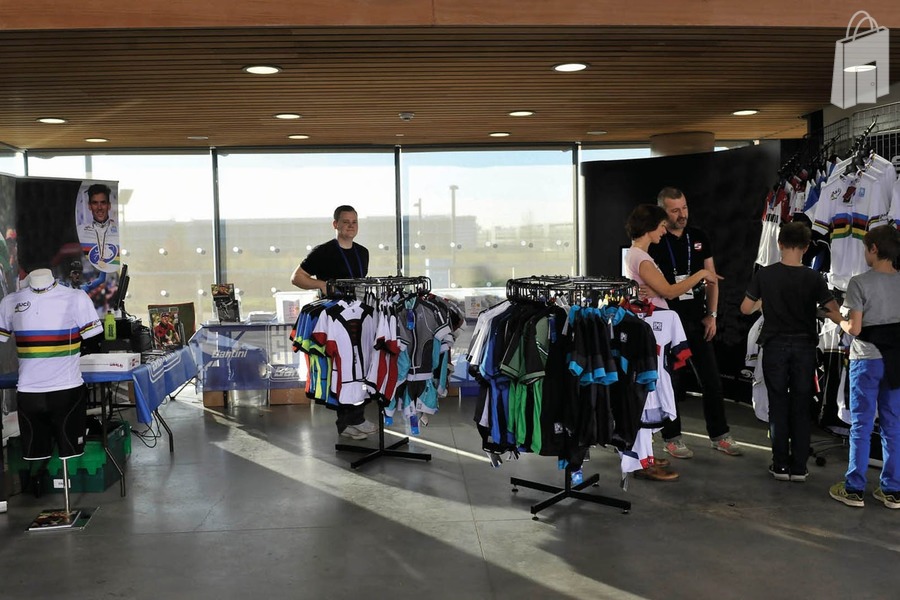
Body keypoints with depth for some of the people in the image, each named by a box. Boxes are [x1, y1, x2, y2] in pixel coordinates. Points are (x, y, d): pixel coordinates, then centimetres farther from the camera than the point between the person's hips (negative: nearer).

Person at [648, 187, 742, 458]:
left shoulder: (699, 238, 7)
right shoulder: (655, 243, -7)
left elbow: (711, 279, 10)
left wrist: (711, 315, 3)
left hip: (698, 320, 5)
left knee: (711, 380, 9)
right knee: (671, 382, 4)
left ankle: (719, 435, 22)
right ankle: (671, 438, 16)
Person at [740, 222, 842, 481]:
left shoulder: (764, 275, -6)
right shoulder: (814, 278, -8)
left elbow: (746, 309, 3)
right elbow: (837, 316, -10)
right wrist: (818, 308, 10)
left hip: (775, 346, 1)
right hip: (804, 347, 0)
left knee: (778, 405, 8)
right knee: (801, 408, 7)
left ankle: (781, 465, 11)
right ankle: (799, 467, 11)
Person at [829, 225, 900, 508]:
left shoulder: (860, 282, -12)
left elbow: (855, 328, -13)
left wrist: (841, 322, 7)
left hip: (867, 359, -4)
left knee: (861, 425, 2)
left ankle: (854, 488, 7)